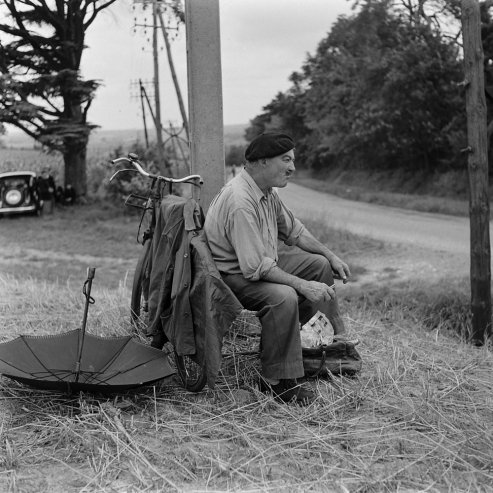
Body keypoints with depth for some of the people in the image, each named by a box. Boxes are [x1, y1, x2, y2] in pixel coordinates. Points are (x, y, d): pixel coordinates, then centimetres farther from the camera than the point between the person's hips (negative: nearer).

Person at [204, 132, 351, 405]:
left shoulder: (266, 190, 2)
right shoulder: (239, 202, -30)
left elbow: (293, 229, 16)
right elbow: (256, 267, -32)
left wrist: (331, 256, 10)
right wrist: (303, 285, -29)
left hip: (263, 261, 10)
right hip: (233, 275, -10)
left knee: (320, 265, 8)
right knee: (283, 297, -35)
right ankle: (277, 382, -22)